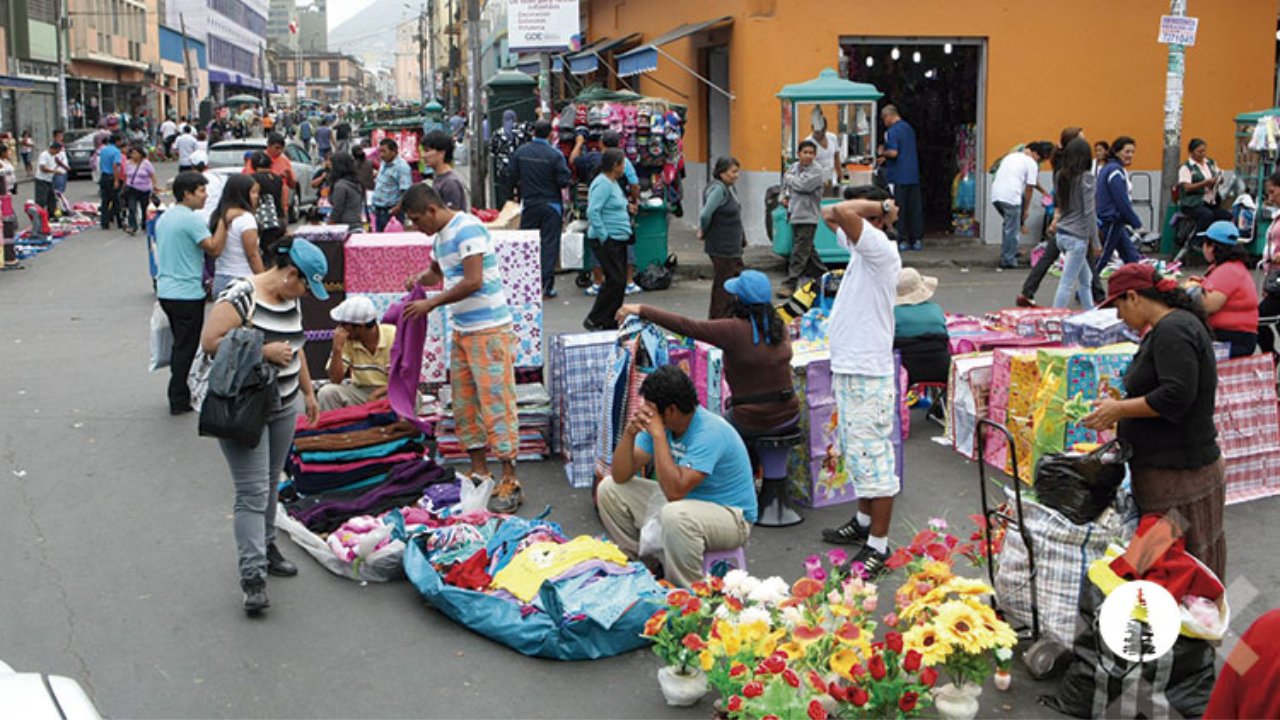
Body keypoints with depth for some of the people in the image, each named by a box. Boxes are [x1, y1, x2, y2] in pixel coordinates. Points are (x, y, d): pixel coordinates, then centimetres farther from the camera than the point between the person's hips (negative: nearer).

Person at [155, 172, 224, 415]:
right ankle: (179, 401, 5)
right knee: (186, 347, 0)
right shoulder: (191, 219, -17)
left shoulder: (164, 217, 13)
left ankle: (178, 395, 25)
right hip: (187, 294, -9)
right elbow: (214, 249, -22)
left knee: (180, 345, 19)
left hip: (166, 291, 9)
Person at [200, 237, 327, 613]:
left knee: (271, 483, 17)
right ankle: (252, 575, -8)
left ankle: (266, 547, 33)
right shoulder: (241, 297, -17)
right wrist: (263, 351, -22)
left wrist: (308, 391, 24)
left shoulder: (291, 300, 10)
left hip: (284, 406, 8)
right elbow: (209, 341, -22)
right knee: (253, 492, -10)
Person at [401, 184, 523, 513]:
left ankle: (510, 483, -5)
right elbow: (437, 270, 33)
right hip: (462, 331, 10)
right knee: (464, 403, 12)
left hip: (489, 330, -10)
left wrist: (432, 303, -16)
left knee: (495, 402, -9)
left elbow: (473, 281, -24)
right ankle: (479, 471, 23)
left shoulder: (467, 228, -16)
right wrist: (420, 279, 9)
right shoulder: (441, 236, 14)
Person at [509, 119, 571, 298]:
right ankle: (547, 286, 0)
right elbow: (564, 181, -14)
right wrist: (569, 177, 7)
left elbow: (511, 177, 2)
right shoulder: (555, 155, -14)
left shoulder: (520, 152, -2)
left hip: (529, 203, 3)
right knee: (550, 243, 2)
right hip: (551, 204, -3)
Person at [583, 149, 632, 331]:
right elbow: (592, 212, -24)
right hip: (607, 241, -10)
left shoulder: (612, 183, 17)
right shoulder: (603, 184, -16)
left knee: (619, 282, 10)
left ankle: (610, 322, 17)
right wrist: (603, 237, -23)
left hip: (618, 241, 10)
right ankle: (594, 320, -2)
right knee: (615, 280, -11)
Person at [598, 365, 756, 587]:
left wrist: (658, 434, -34)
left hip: (731, 516, -8)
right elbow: (621, 476, -6)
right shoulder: (658, 422, -6)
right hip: (683, 501, 8)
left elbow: (675, 491, -37)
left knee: (676, 515, -41)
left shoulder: (710, 432, -29)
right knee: (608, 488, 3)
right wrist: (629, 433, -23)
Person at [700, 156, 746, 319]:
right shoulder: (718, 189, -20)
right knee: (722, 284, -1)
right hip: (721, 247, -10)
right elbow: (705, 214, -26)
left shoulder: (730, 188, 10)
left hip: (733, 247, 10)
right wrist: (703, 231, -10)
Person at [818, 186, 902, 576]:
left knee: (872, 457, -5)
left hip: (868, 375, -10)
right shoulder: (860, 246, 10)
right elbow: (831, 214, 24)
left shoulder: (881, 250, -18)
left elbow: (841, 212, -31)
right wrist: (878, 206, 11)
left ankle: (878, 545, 2)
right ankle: (865, 522, 37)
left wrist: (880, 206, -15)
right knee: (858, 453, 22)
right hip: (847, 369, 10)